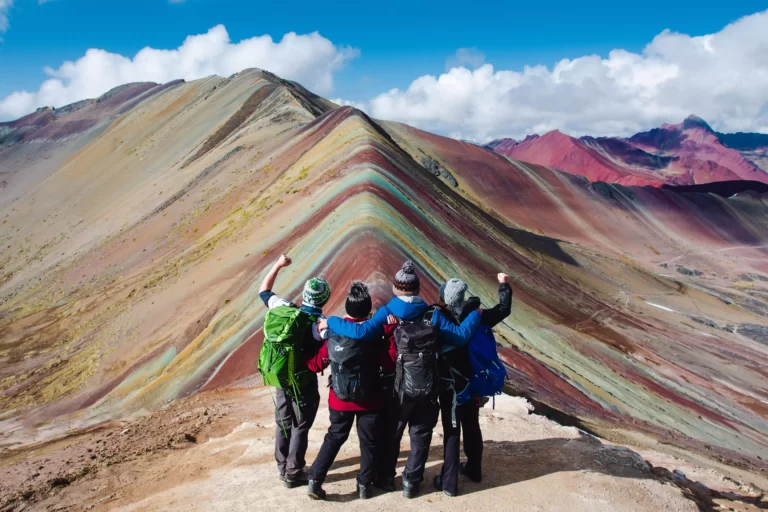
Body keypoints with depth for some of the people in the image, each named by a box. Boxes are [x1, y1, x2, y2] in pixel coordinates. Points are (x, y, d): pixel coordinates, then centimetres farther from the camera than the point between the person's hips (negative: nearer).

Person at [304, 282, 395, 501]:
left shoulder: (332, 332, -8)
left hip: (339, 399, 3)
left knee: (334, 438, 19)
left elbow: (315, 364, -1)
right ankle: (365, 485, 22)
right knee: (368, 441, 14)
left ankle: (315, 480, 14)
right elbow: (390, 365, -13)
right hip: (369, 400, -2)